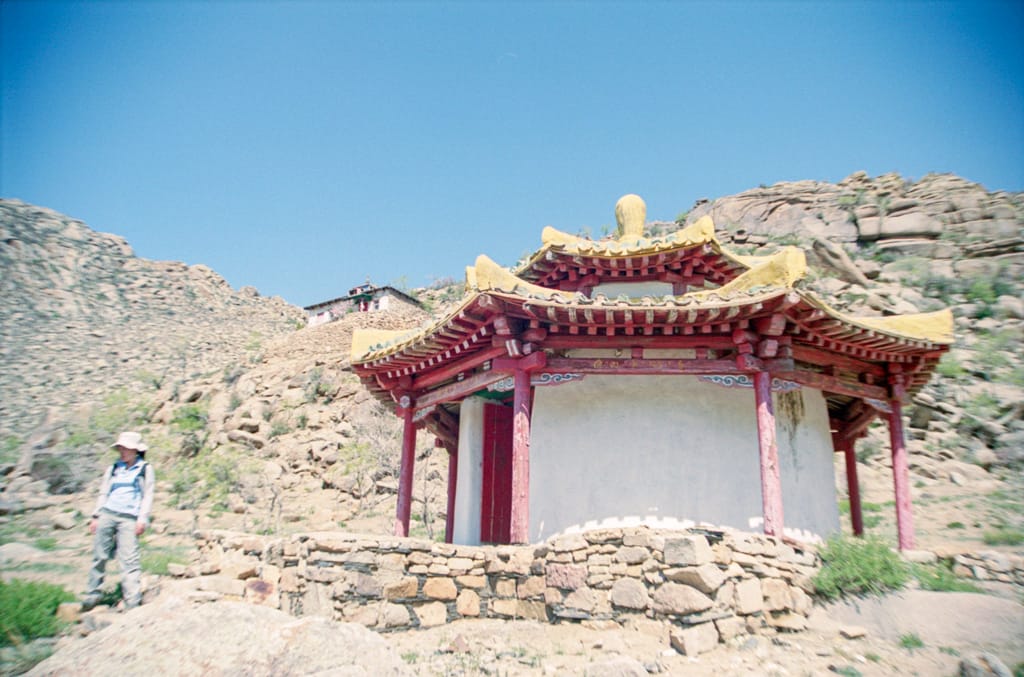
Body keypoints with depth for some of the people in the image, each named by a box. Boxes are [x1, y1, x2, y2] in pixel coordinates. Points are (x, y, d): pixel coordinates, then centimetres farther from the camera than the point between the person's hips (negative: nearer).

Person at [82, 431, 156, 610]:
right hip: (107, 514, 4)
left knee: (129, 559, -11)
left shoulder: (145, 469, 8)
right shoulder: (113, 469, 18)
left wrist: (142, 519, -5)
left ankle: (133, 601, -13)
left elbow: (148, 495, 4)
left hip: (129, 518, -4)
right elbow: (103, 493, 20)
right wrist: (96, 516, 10)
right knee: (99, 556, 3)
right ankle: (93, 593, 19)